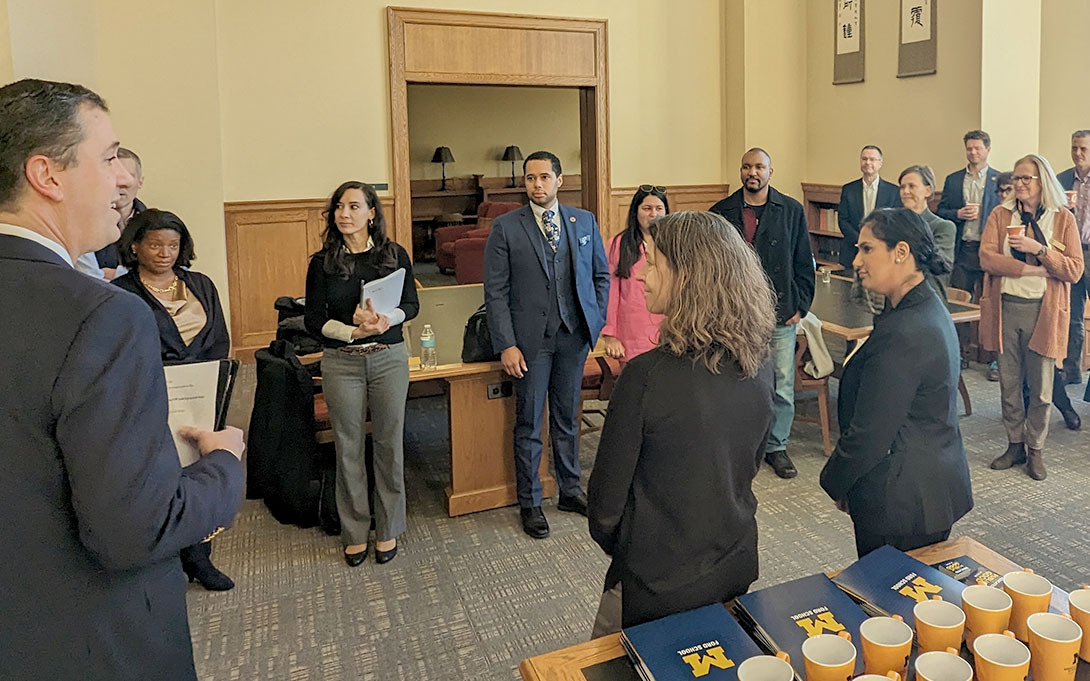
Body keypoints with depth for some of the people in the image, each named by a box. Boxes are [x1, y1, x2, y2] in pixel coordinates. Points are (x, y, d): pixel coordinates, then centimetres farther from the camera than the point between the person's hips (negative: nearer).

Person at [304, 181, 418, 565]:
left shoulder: (394, 255, 1)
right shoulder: (322, 262, 1)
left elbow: (411, 305, 2)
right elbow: (313, 320, -2)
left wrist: (384, 320, -19)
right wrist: (354, 331, -19)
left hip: (389, 358, 0)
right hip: (341, 363, 0)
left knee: (389, 443, 6)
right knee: (349, 447, 6)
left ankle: (388, 530, 21)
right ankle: (355, 533, 20)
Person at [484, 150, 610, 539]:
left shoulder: (584, 221, 6)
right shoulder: (506, 227, -4)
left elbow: (601, 275, 13)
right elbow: (495, 292, -6)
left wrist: (597, 321, 5)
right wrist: (506, 345, -12)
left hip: (574, 335, 3)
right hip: (531, 339, -3)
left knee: (567, 418, 15)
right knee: (529, 424, 6)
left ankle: (570, 491, 31)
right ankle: (529, 504, 20)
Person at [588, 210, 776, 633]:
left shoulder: (648, 376, -28)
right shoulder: (759, 368, -8)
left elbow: (607, 499, -18)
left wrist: (612, 543, 2)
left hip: (656, 586, -6)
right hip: (736, 570, 6)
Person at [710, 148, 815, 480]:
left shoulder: (791, 211, 5)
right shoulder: (722, 212, 5)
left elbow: (804, 263, 7)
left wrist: (801, 305, 0)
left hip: (780, 314, 0)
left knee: (782, 386, 5)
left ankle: (776, 446, 20)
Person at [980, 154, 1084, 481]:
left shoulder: (1063, 219, 2)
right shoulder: (1000, 215, 5)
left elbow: (1074, 270, -4)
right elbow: (987, 258, -8)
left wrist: (1038, 249, -16)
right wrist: (1034, 270, -14)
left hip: (1043, 311, -1)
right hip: (1006, 308, 1)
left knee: (1041, 388, 5)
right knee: (1009, 384, 9)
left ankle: (1035, 449, 20)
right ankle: (1015, 445, 23)